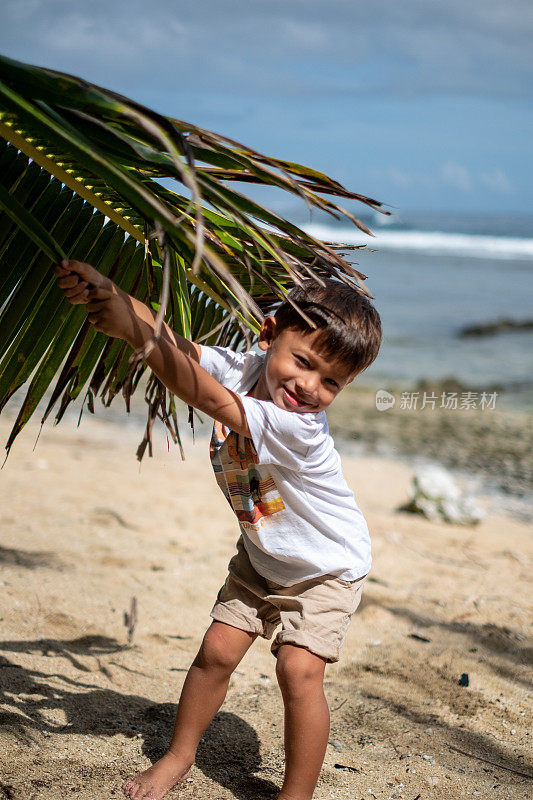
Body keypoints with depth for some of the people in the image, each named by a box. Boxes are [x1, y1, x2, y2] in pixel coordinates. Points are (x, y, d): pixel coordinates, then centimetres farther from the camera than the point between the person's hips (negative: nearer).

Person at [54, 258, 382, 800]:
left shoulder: (299, 428, -38)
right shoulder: (242, 372, -19)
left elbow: (206, 398, -47)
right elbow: (170, 340, -25)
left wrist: (134, 332, -52)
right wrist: (108, 294, -43)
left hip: (326, 570, -6)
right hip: (261, 557, 6)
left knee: (298, 669, -16)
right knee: (217, 651, 3)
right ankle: (180, 755, 24)